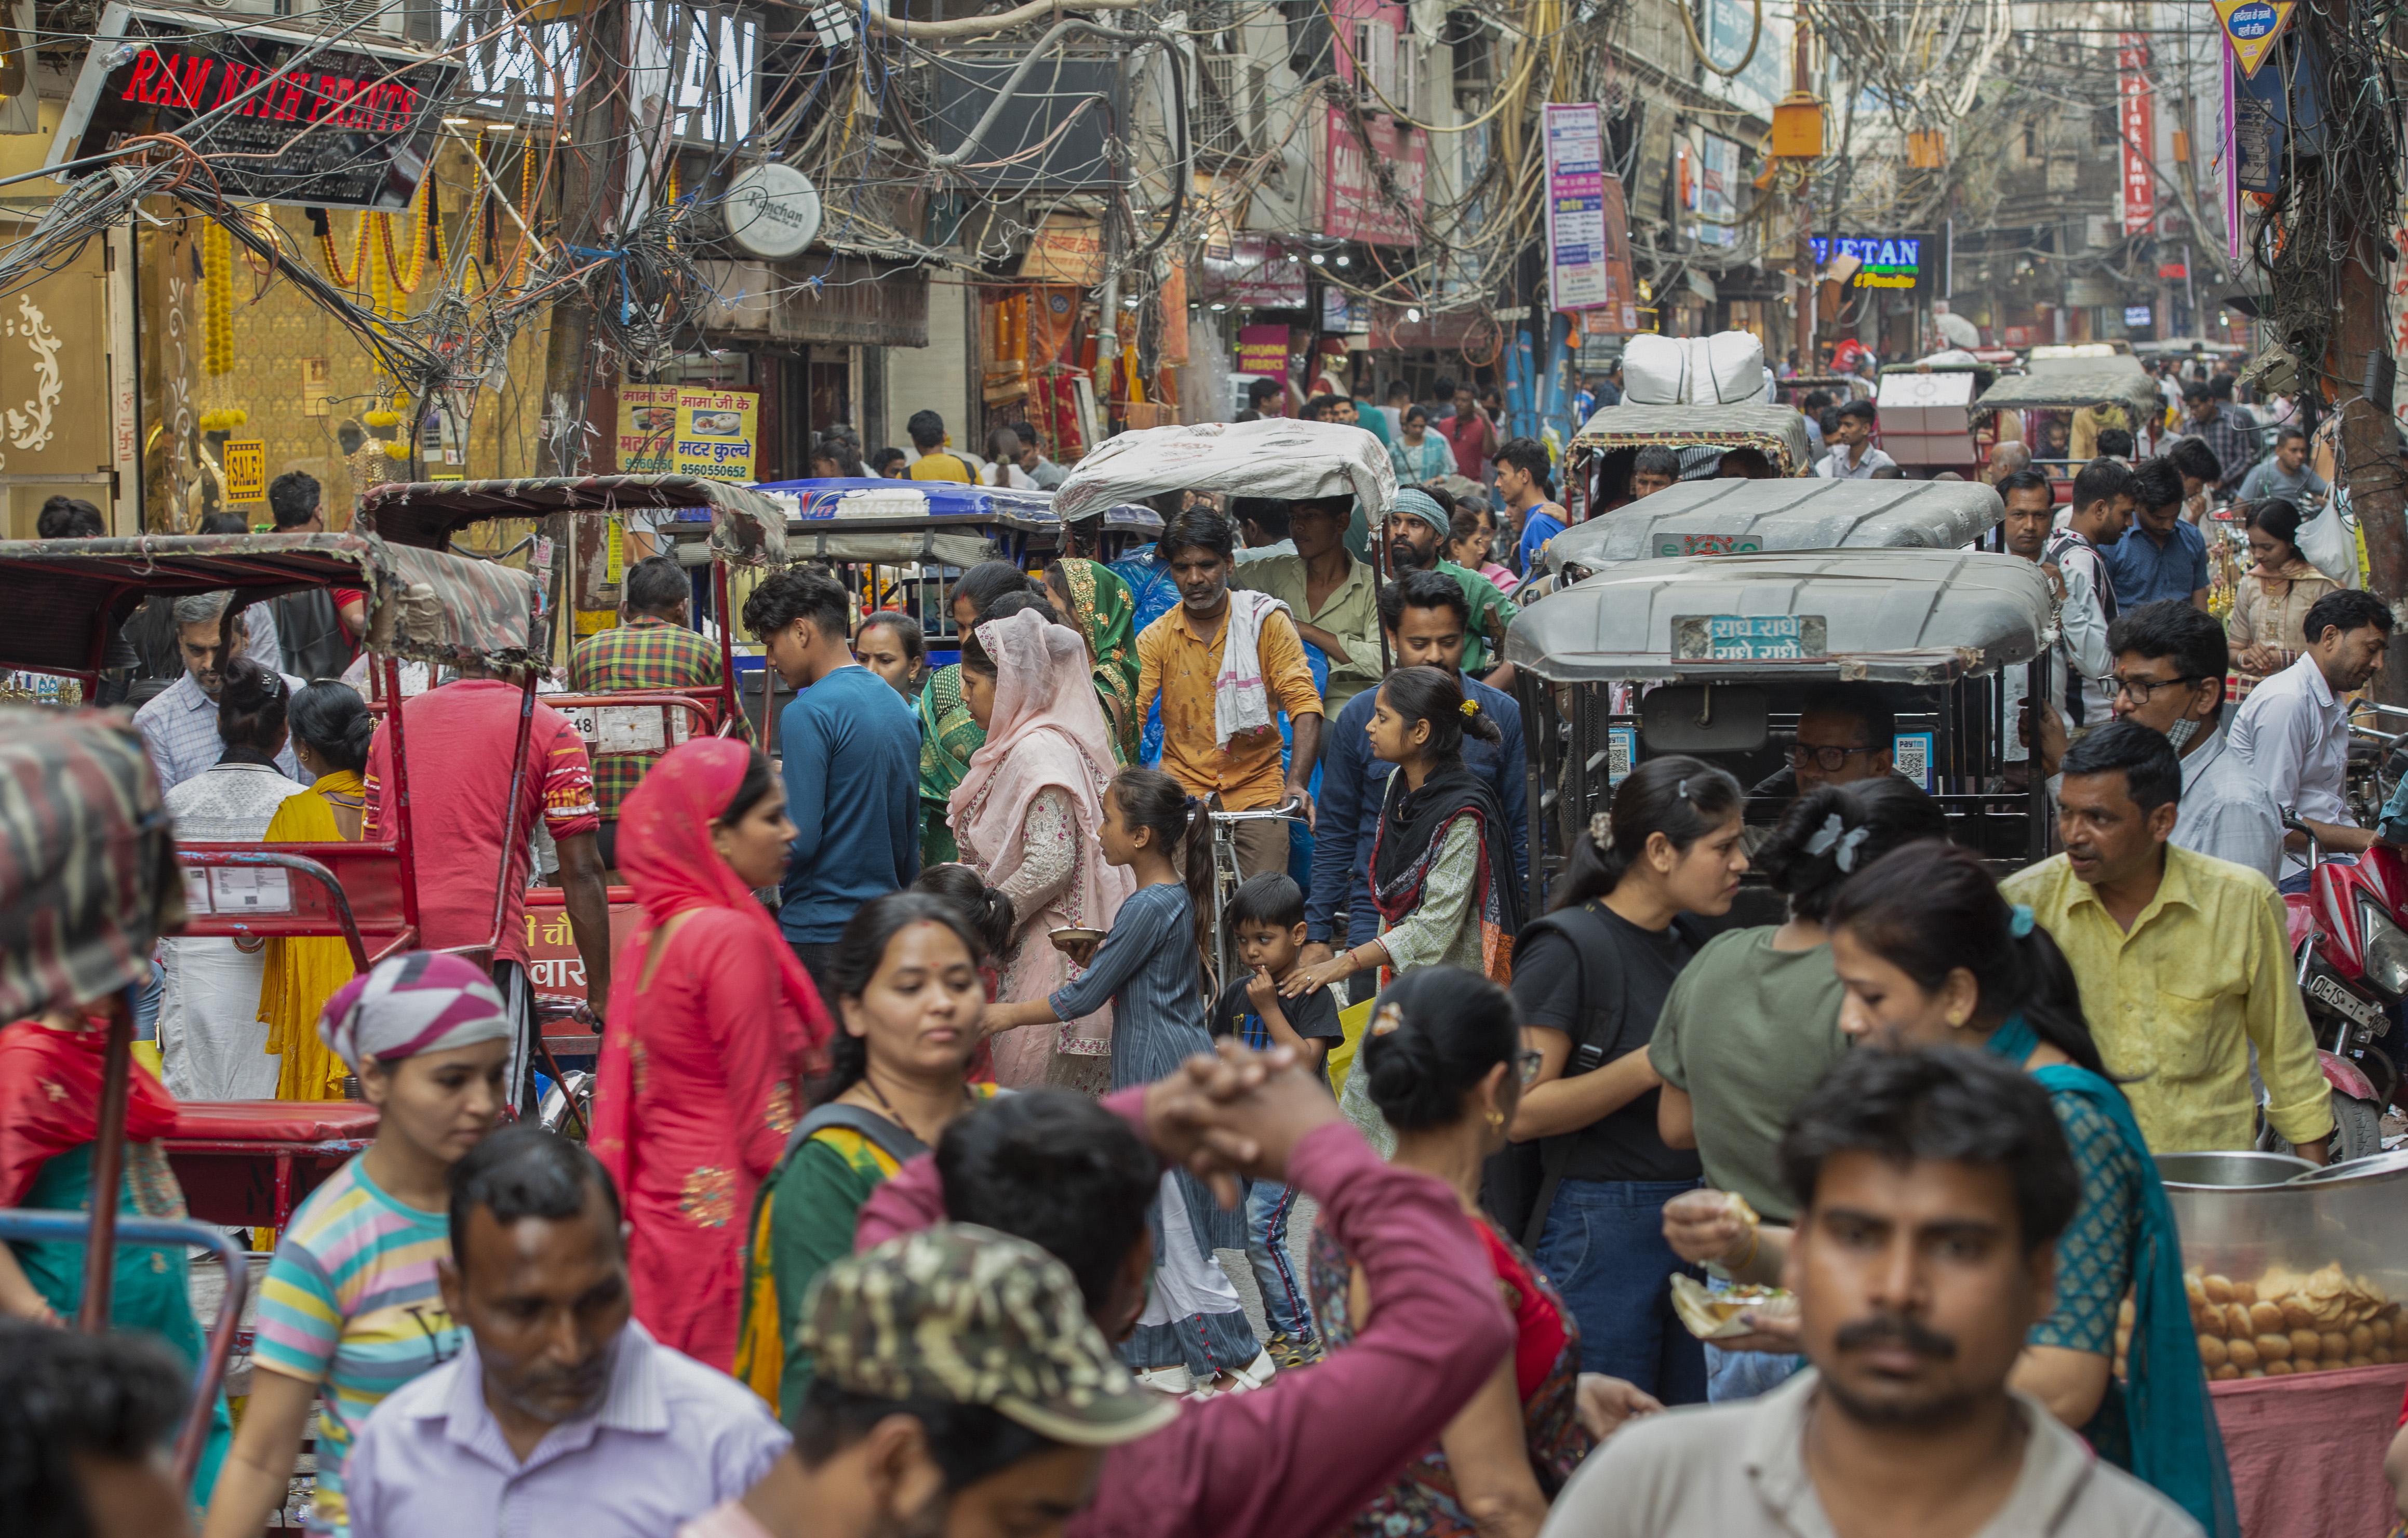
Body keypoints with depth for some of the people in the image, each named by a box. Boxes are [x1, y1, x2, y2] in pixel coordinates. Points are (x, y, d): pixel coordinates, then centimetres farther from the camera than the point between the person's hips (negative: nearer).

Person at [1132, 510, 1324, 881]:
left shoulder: (1267, 622, -1)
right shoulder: (1156, 639, 3)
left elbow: (1304, 705, -8)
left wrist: (1296, 785, -22)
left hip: (1257, 788, -1)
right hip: (1185, 788, 1)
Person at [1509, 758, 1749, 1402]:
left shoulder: (1682, 945, 15)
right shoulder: (1568, 947, -11)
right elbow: (1521, 1111, -19)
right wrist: (1657, 1063, -21)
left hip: (1691, 1224, 8)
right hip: (1602, 1226, -8)